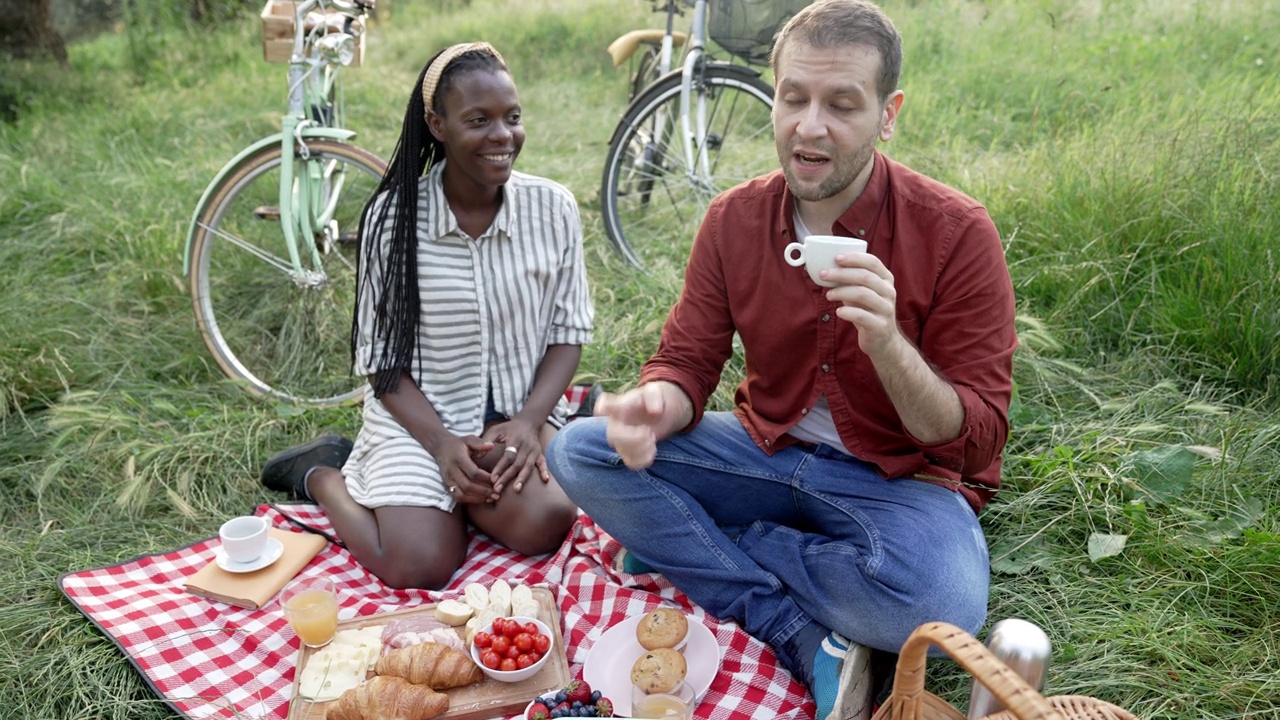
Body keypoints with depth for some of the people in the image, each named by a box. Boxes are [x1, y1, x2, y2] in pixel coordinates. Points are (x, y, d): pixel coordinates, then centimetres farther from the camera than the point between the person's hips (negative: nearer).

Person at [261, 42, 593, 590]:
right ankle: (323, 472, 13)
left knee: (543, 524, -26)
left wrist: (529, 420, -14)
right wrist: (441, 442, -18)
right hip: (419, 416, -1)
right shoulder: (393, 216, -9)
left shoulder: (552, 208, -5)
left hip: (522, 411, 2)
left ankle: (443, 492, 7)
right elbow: (379, 357, -5)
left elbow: (568, 331, 2)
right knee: (419, 566, -18)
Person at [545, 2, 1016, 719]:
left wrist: (886, 344, -35)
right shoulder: (733, 218, -5)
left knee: (940, 605, -36)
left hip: (899, 476, -3)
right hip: (768, 450, 4)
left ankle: (688, 542, -9)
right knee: (578, 451, -14)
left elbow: (977, 441, -16)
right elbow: (687, 363, -3)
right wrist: (657, 405, -28)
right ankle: (810, 640, -17)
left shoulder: (957, 232, -16)